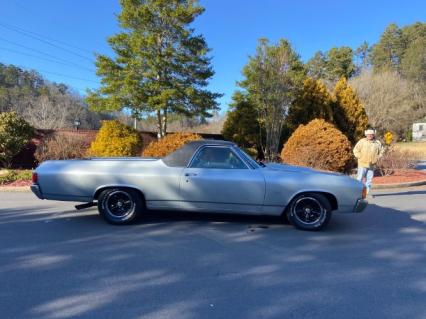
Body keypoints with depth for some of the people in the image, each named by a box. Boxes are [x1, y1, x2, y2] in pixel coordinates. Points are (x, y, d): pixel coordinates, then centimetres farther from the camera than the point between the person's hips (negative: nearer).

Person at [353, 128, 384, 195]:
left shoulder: (377, 143, 7)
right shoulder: (362, 141, -2)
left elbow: (381, 151, 19)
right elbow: (356, 150, 1)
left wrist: (377, 158, 7)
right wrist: (360, 157, -7)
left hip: (372, 165, 3)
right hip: (362, 164, -3)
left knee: (369, 179, 6)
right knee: (359, 178, -4)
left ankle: (367, 192, 13)